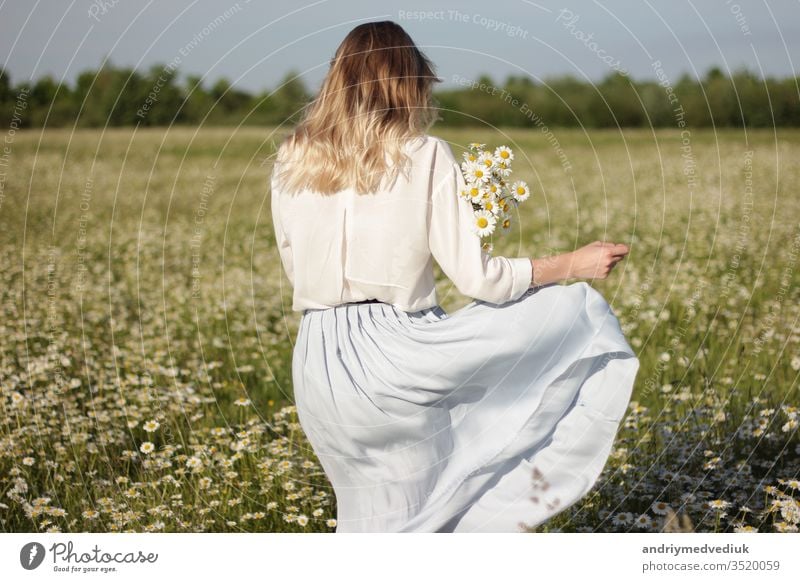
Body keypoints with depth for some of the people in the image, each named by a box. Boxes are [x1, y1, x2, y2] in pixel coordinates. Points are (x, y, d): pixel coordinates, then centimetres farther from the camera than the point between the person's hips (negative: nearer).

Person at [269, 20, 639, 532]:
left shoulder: (292, 162, 4)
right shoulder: (425, 156, -8)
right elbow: (476, 278, -9)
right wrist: (572, 265, 4)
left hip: (318, 369, 5)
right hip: (396, 359, -4)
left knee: (372, 519, 23)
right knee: (573, 312, 12)